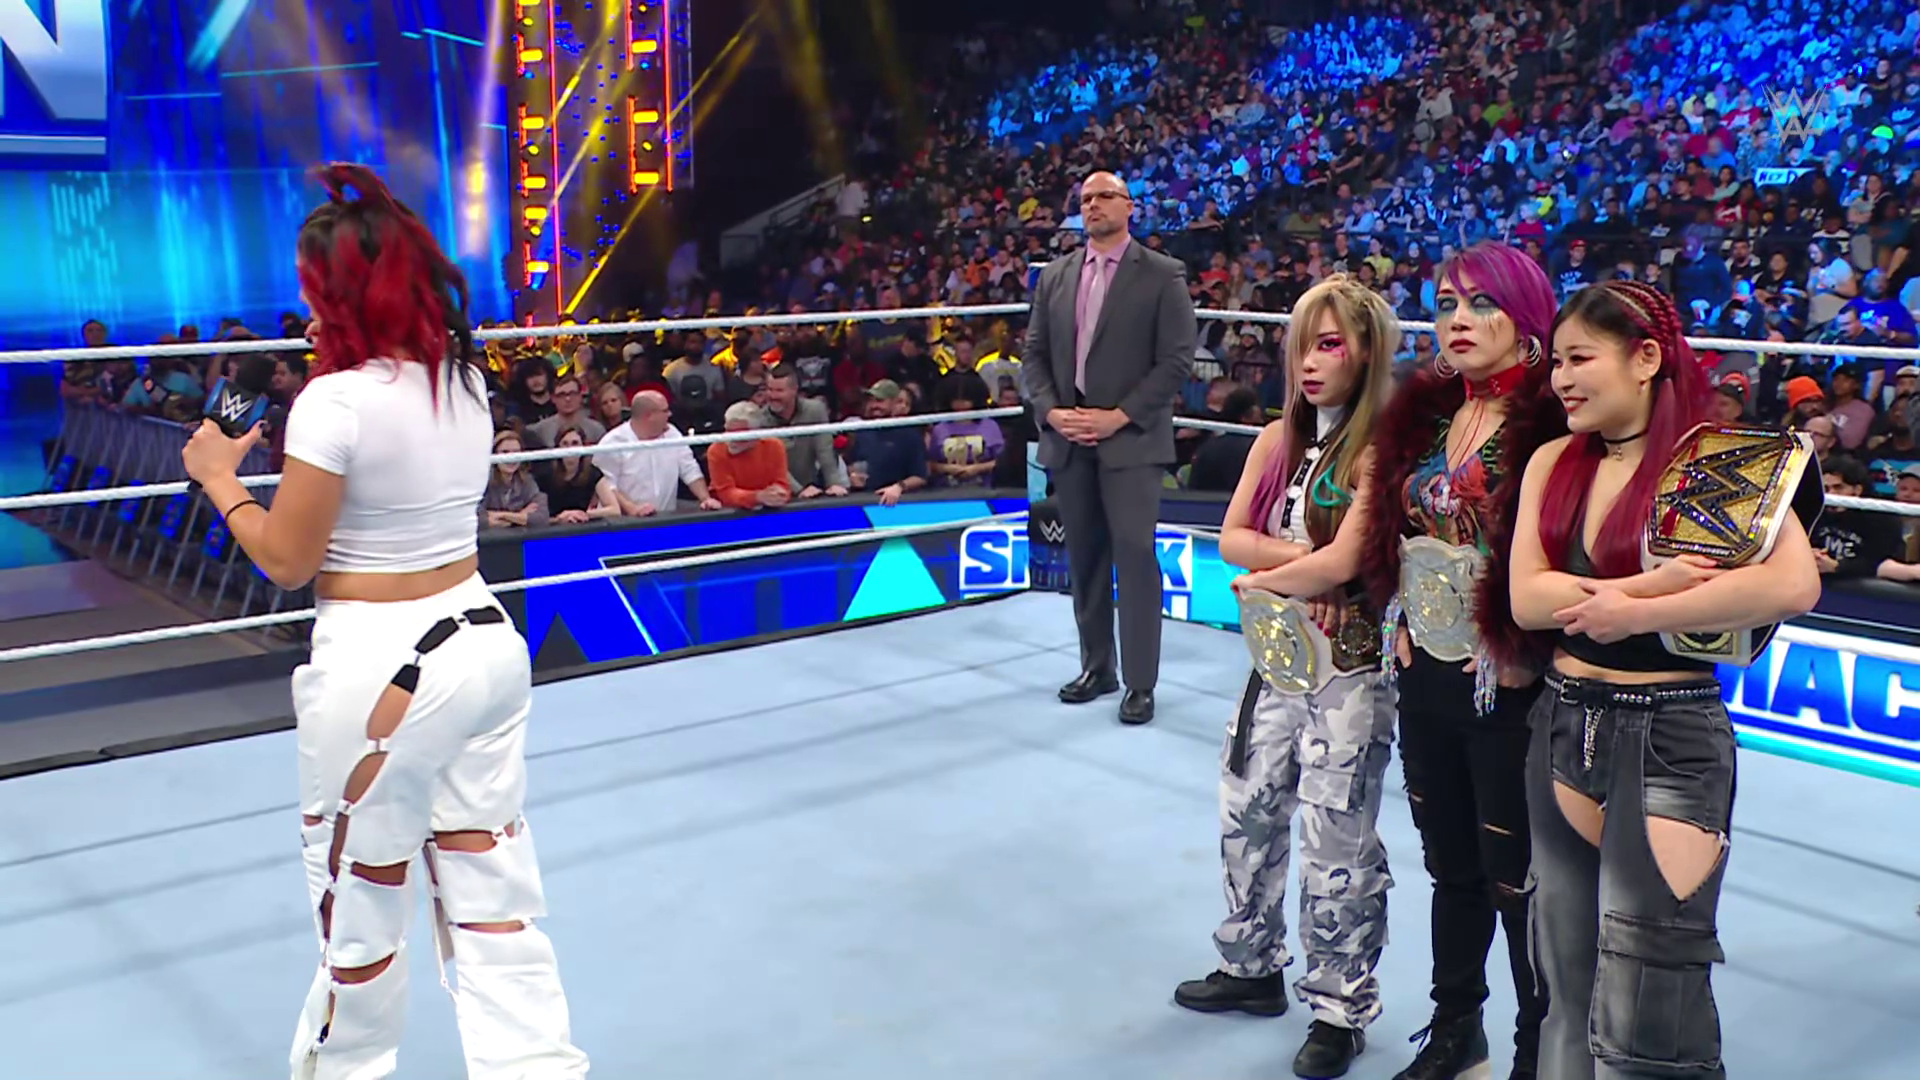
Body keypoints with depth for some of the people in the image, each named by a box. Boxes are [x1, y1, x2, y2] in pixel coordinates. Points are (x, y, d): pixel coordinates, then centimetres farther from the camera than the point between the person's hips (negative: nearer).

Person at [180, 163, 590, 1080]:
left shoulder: (336, 401, -17)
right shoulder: (466, 381, 3)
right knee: (493, 894, 12)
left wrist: (218, 479, 4)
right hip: (482, 637, 7)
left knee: (359, 894, 14)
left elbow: (287, 562, -11)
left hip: (379, 665, -7)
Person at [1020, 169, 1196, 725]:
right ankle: (1096, 666, 21)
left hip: (1131, 438, -4)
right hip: (1068, 438, 5)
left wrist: (1119, 416, -14)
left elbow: (1177, 359, -6)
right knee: (1084, 556, 10)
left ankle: (1140, 682, -3)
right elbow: (1034, 355, 12)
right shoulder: (1055, 276, 12)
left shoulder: (1163, 274, -1)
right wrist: (1051, 411, -5)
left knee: (1135, 553, -9)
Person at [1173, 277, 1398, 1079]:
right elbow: (1231, 538, 0)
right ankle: (1252, 966, 36)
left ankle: (1341, 1008, 17)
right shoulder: (1278, 440, 6)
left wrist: (1262, 579, -6)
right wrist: (1305, 556, -15)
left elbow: (1343, 564, -21)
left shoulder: (1377, 451, -14)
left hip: (1349, 670, -7)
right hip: (1279, 657, 7)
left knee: (1335, 841, 0)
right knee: (1247, 811, 17)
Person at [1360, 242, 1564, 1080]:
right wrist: (1401, 627, 10)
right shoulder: (1422, 414, 7)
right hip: (1425, 678, 6)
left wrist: (1515, 654, -17)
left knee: (1516, 877, 7)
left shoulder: (1552, 419, -15)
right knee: (1450, 866, 19)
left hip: (1508, 689, -6)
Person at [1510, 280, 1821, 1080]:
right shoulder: (1554, 463, 5)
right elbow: (1526, 599, -5)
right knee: (1569, 988, 17)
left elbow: (1794, 584, -25)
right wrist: (1652, 583, -17)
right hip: (1563, 729, 6)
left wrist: (1636, 613, -20)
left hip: (1668, 742, -5)